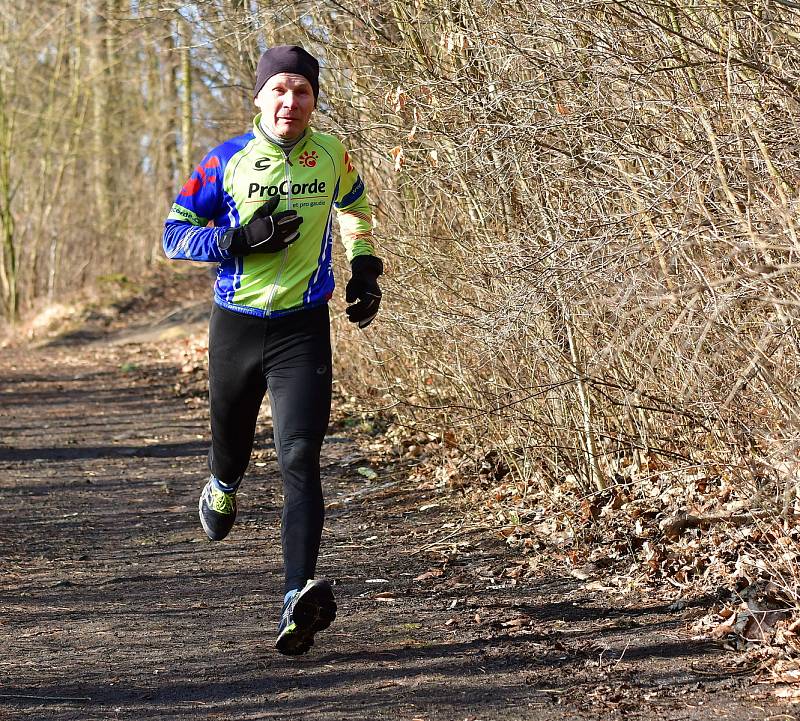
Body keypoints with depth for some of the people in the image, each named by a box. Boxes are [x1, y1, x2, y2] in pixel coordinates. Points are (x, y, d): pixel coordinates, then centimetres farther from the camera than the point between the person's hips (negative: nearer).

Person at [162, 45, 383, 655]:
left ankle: (299, 598, -27)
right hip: (235, 327, 1)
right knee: (232, 443, 19)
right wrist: (242, 239, -18)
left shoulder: (332, 155, 2)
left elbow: (354, 206, 24)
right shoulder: (227, 161, -5)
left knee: (300, 460, -16)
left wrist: (364, 268, 13)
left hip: (303, 330, -1)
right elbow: (175, 233, -3)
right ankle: (223, 486, 59)